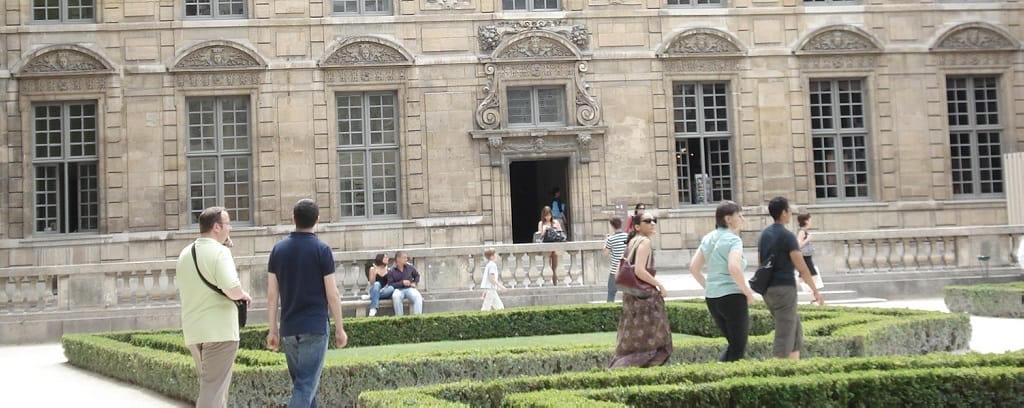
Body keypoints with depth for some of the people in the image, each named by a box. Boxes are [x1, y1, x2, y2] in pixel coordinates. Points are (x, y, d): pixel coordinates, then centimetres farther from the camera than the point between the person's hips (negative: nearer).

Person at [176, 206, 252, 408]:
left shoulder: (185, 254, 13)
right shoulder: (220, 251, -12)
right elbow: (231, 288, -25)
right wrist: (243, 294, -4)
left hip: (192, 331, 8)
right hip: (219, 330, -8)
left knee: (210, 385, 18)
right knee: (214, 389, -7)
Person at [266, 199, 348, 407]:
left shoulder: (279, 249, 5)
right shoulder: (321, 250, -7)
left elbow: (272, 295, 5)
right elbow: (332, 295, -6)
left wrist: (272, 330, 11)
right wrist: (339, 328, 3)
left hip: (288, 329, 5)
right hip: (315, 327, -5)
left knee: (302, 383, 16)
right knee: (306, 386, -8)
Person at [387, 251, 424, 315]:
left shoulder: (409, 267, 6)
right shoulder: (391, 271, -3)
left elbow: (417, 275, 24)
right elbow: (390, 284, -8)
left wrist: (415, 283, 4)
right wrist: (402, 283, -17)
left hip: (409, 288, 3)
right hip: (398, 289, -3)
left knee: (418, 297, -30)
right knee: (396, 296, -39)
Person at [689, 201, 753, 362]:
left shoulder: (708, 238, 12)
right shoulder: (733, 239, -11)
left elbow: (694, 267, 13)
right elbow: (734, 268, -26)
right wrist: (747, 291, -13)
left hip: (711, 298, 7)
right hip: (732, 296, -7)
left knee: (733, 343, 20)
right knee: (739, 347, 4)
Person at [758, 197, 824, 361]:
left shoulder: (764, 234, 11)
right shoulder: (787, 236, -13)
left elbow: (760, 262, 17)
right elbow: (802, 268, -14)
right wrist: (816, 291, -6)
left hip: (768, 290, 8)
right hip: (784, 288, -8)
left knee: (796, 331, 18)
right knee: (784, 337, -5)